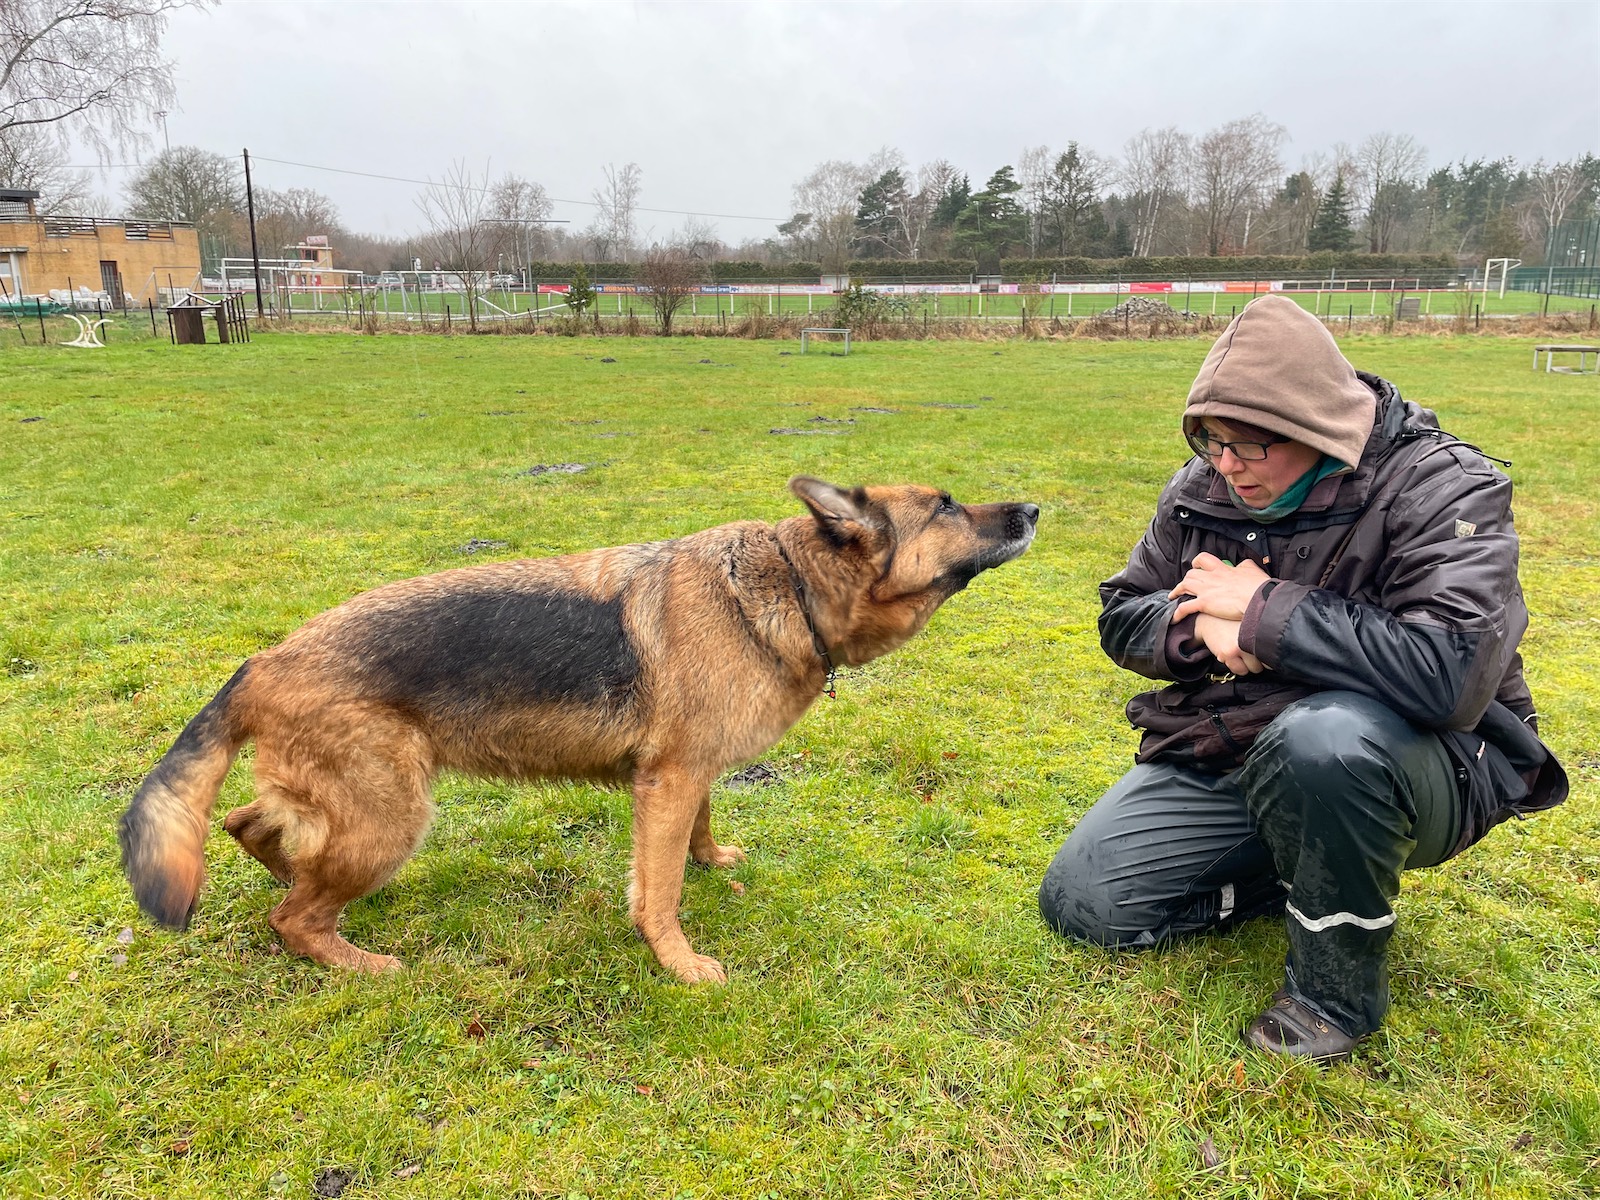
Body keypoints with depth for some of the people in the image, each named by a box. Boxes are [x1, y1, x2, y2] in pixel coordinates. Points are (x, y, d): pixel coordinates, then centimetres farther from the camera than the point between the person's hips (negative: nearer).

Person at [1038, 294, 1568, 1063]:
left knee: (1321, 737, -42)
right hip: (1230, 754, 6)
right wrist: (1204, 628, -17)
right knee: (1078, 902, -2)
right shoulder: (1202, 489, -1)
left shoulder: (1439, 489, -19)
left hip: (1406, 765, -5)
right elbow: (1121, 619, 6)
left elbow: (1453, 673, -35)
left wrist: (1263, 610, -26)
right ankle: (1311, 874, 16)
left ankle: (1337, 986, -14)